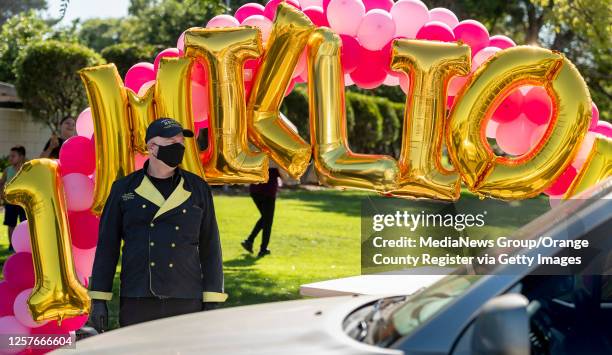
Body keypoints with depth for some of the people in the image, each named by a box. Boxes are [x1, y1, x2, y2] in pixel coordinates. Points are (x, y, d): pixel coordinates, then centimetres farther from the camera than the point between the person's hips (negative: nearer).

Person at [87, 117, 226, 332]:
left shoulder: (198, 189, 8)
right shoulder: (124, 189, 6)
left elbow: (209, 246, 8)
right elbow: (107, 244, 7)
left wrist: (211, 302, 1)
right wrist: (99, 300, 1)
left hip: (186, 302, 0)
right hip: (137, 303, 0)